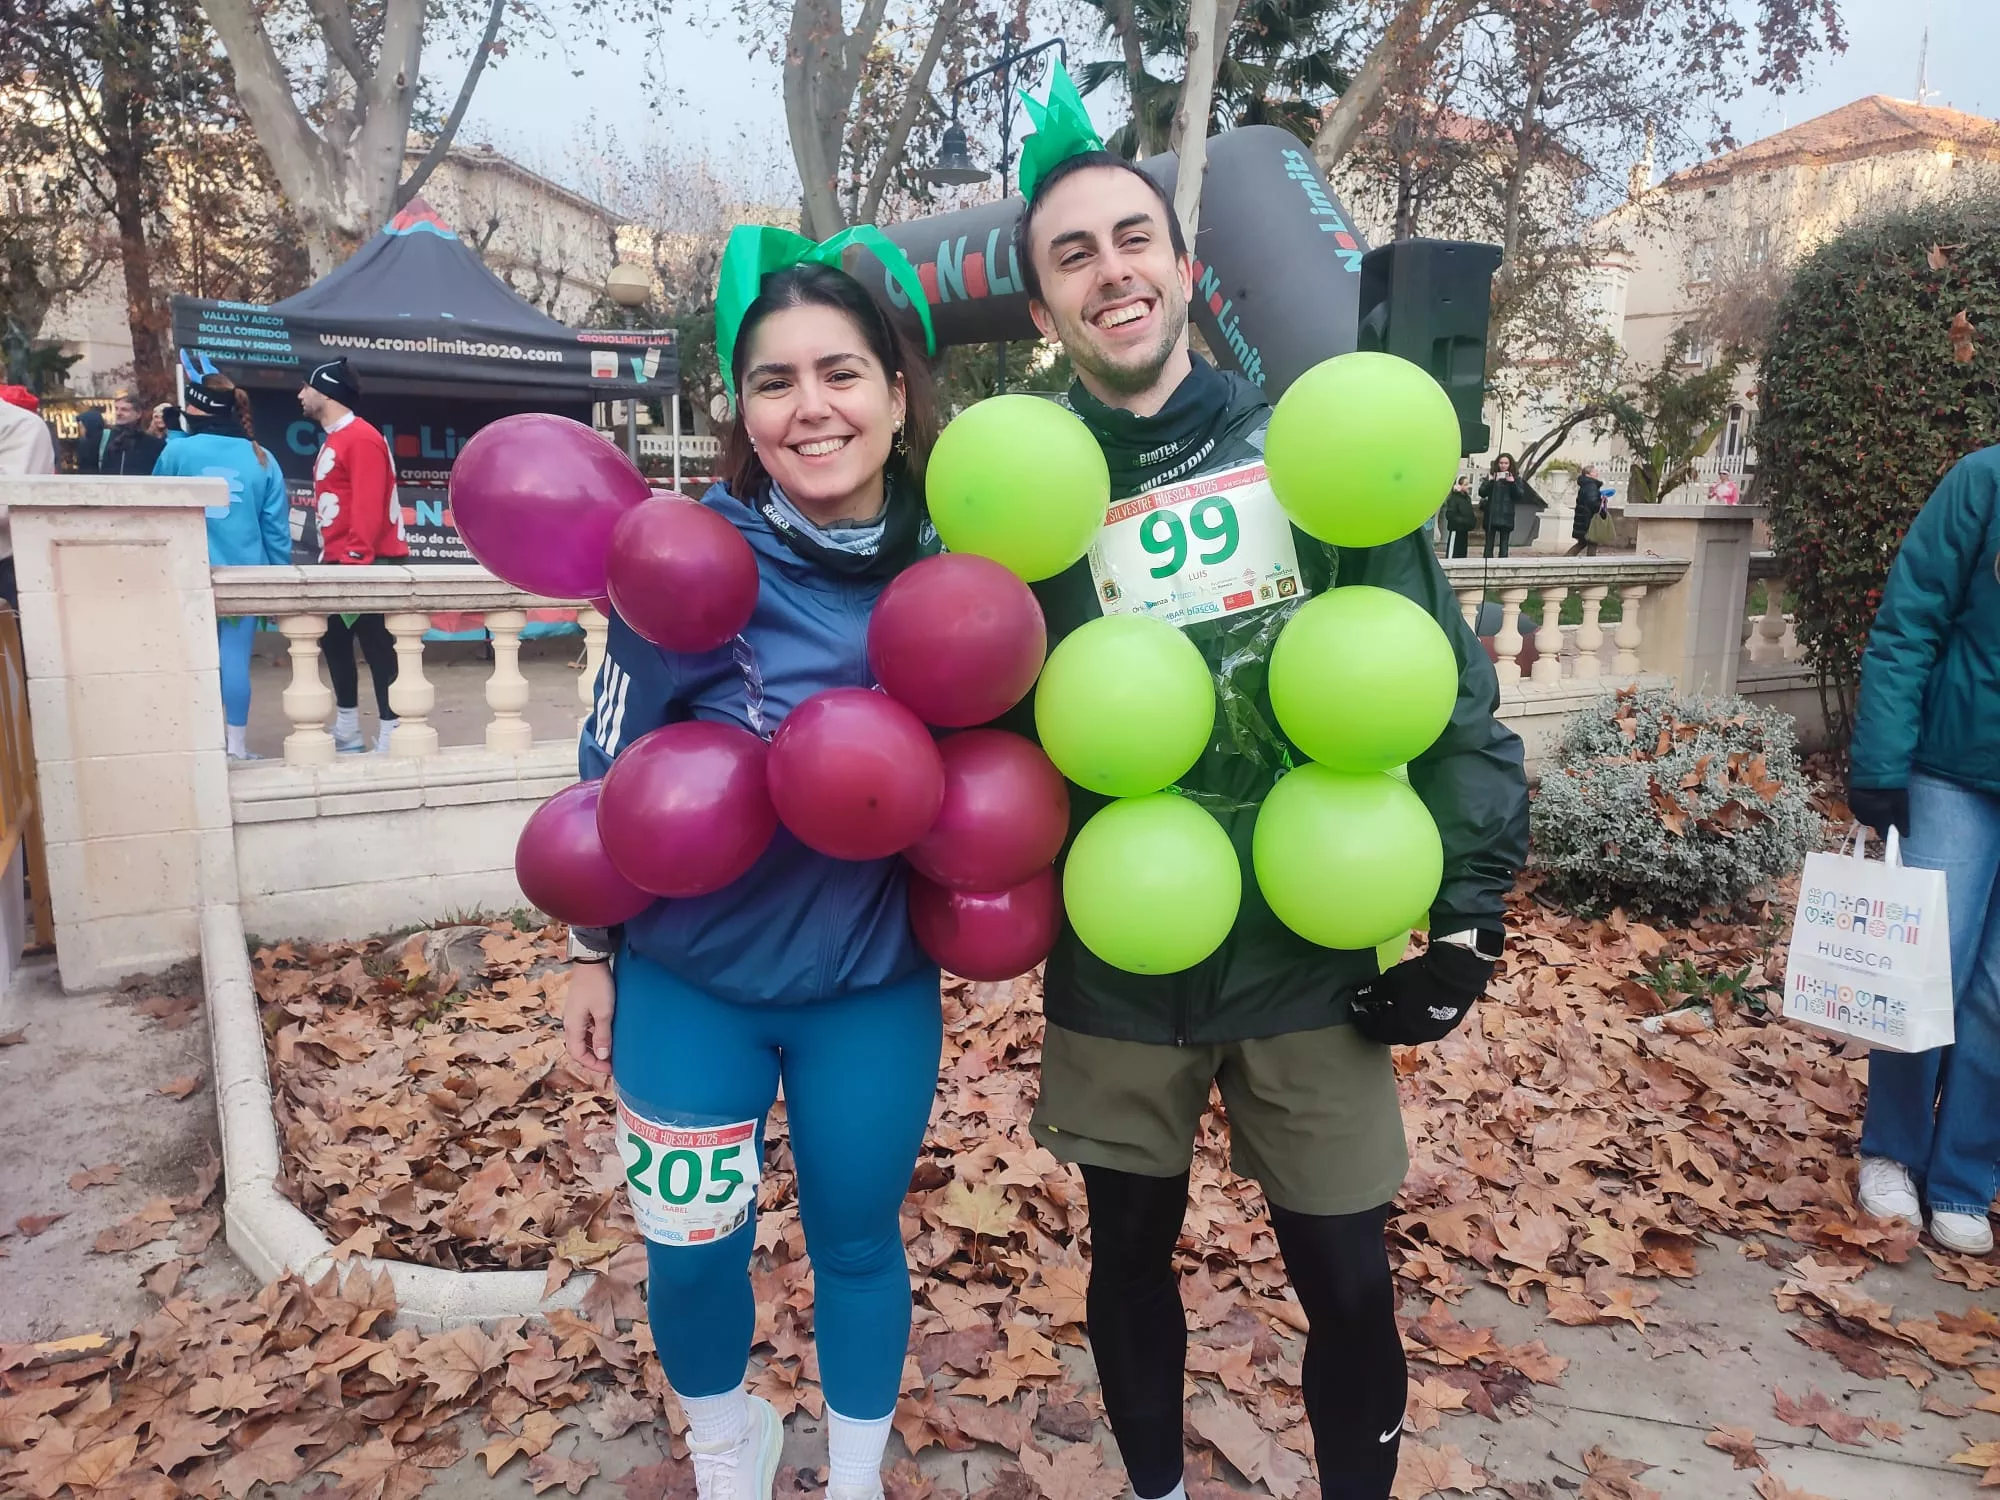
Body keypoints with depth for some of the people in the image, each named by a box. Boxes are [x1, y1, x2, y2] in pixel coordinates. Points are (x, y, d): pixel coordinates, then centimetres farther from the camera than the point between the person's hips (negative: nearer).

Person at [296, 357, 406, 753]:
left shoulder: (362, 439, -14)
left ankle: (389, 738, -2)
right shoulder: (333, 441, 18)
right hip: (338, 564, 11)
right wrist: (333, 557, 18)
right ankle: (347, 733, 23)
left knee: (379, 650, -6)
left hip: (366, 566, -11)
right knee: (334, 644, 14)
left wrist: (356, 558, -23)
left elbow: (369, 507, -21)